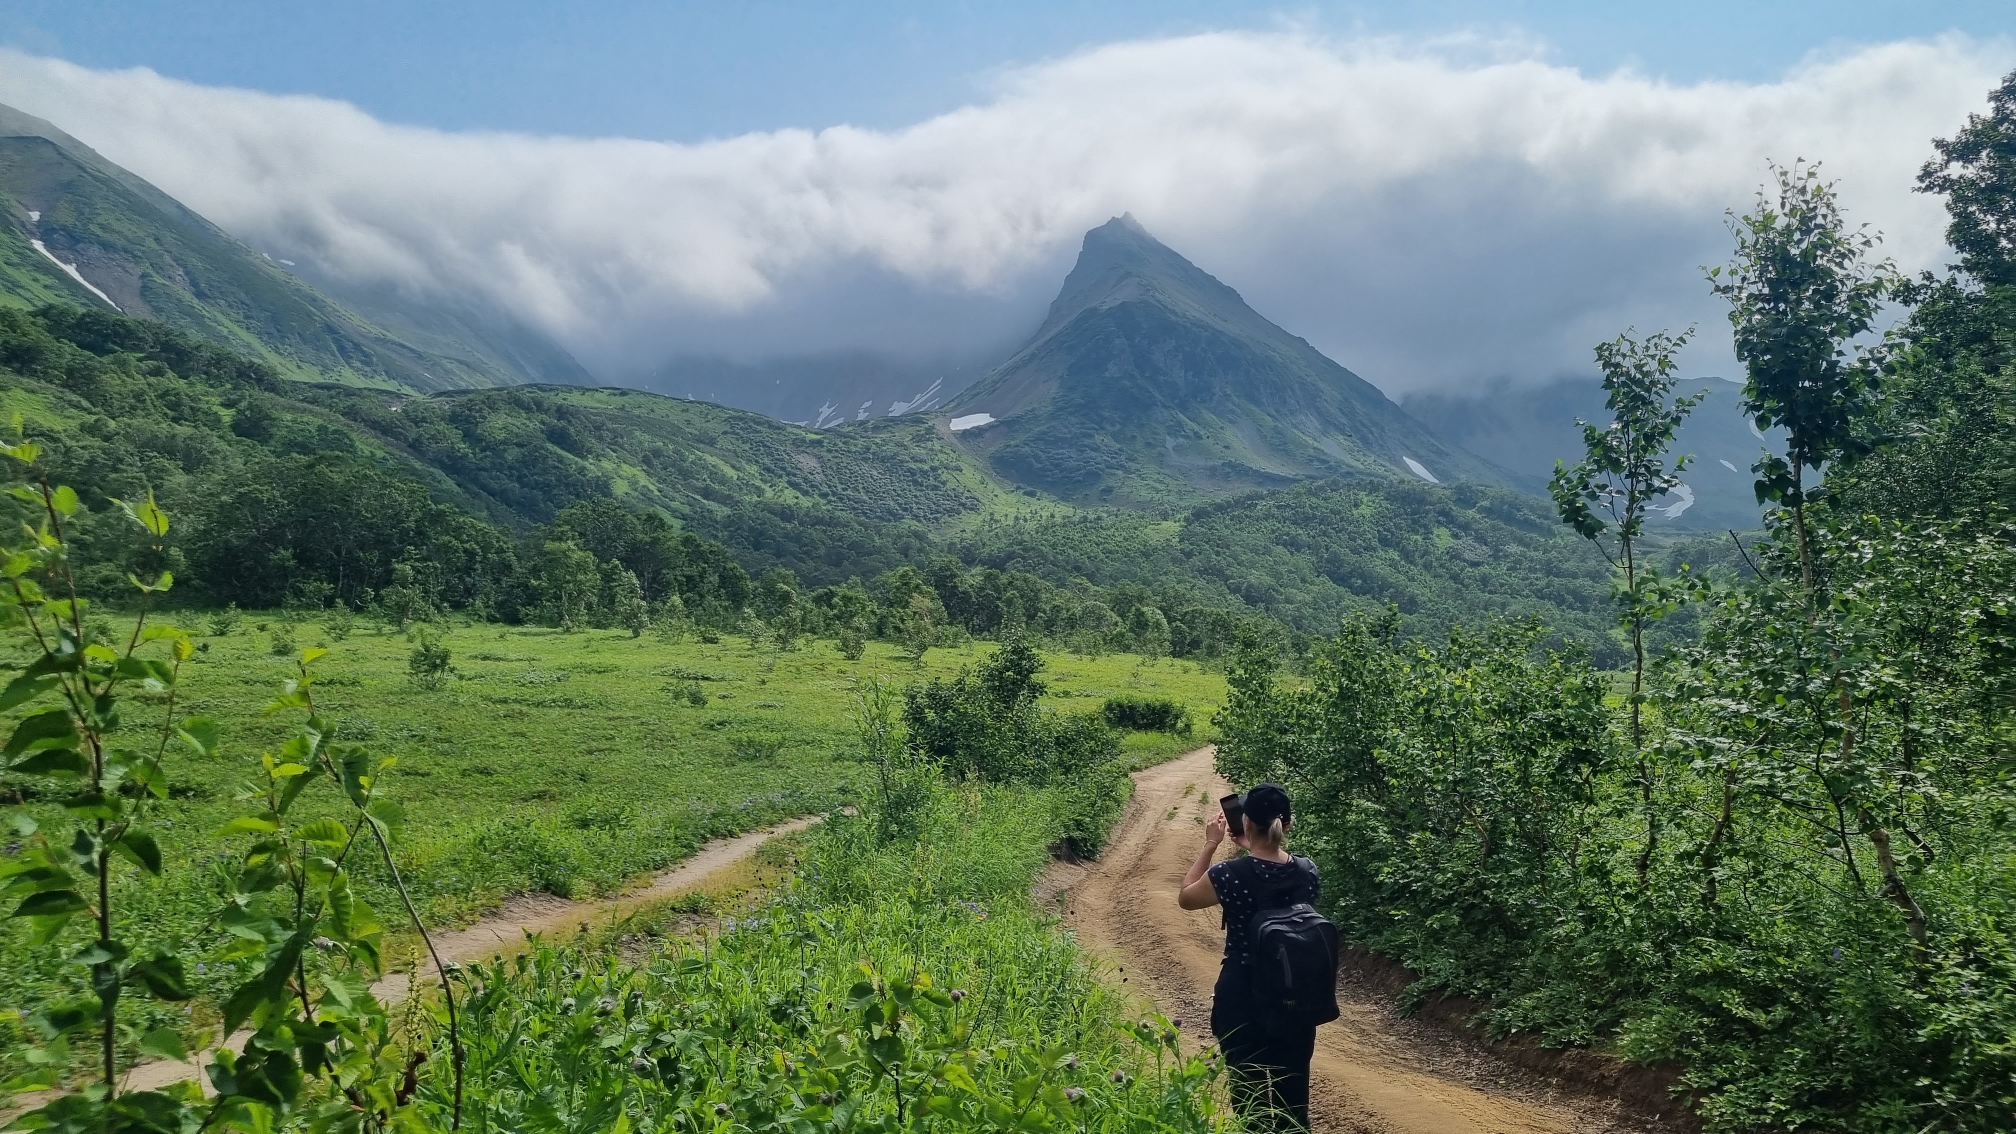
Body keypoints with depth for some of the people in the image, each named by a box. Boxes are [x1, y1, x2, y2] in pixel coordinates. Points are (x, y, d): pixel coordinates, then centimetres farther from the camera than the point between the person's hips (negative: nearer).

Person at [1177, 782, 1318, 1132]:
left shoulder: (1230, 875, -18)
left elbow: (1185, 897, 2)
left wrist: (1210, 844, 4)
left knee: (1248, 1091, 10)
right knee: (1292, 1092, 15)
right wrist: (1253, 848, 17)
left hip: (1242, 998, -3)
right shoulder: (1307, 872, -7)